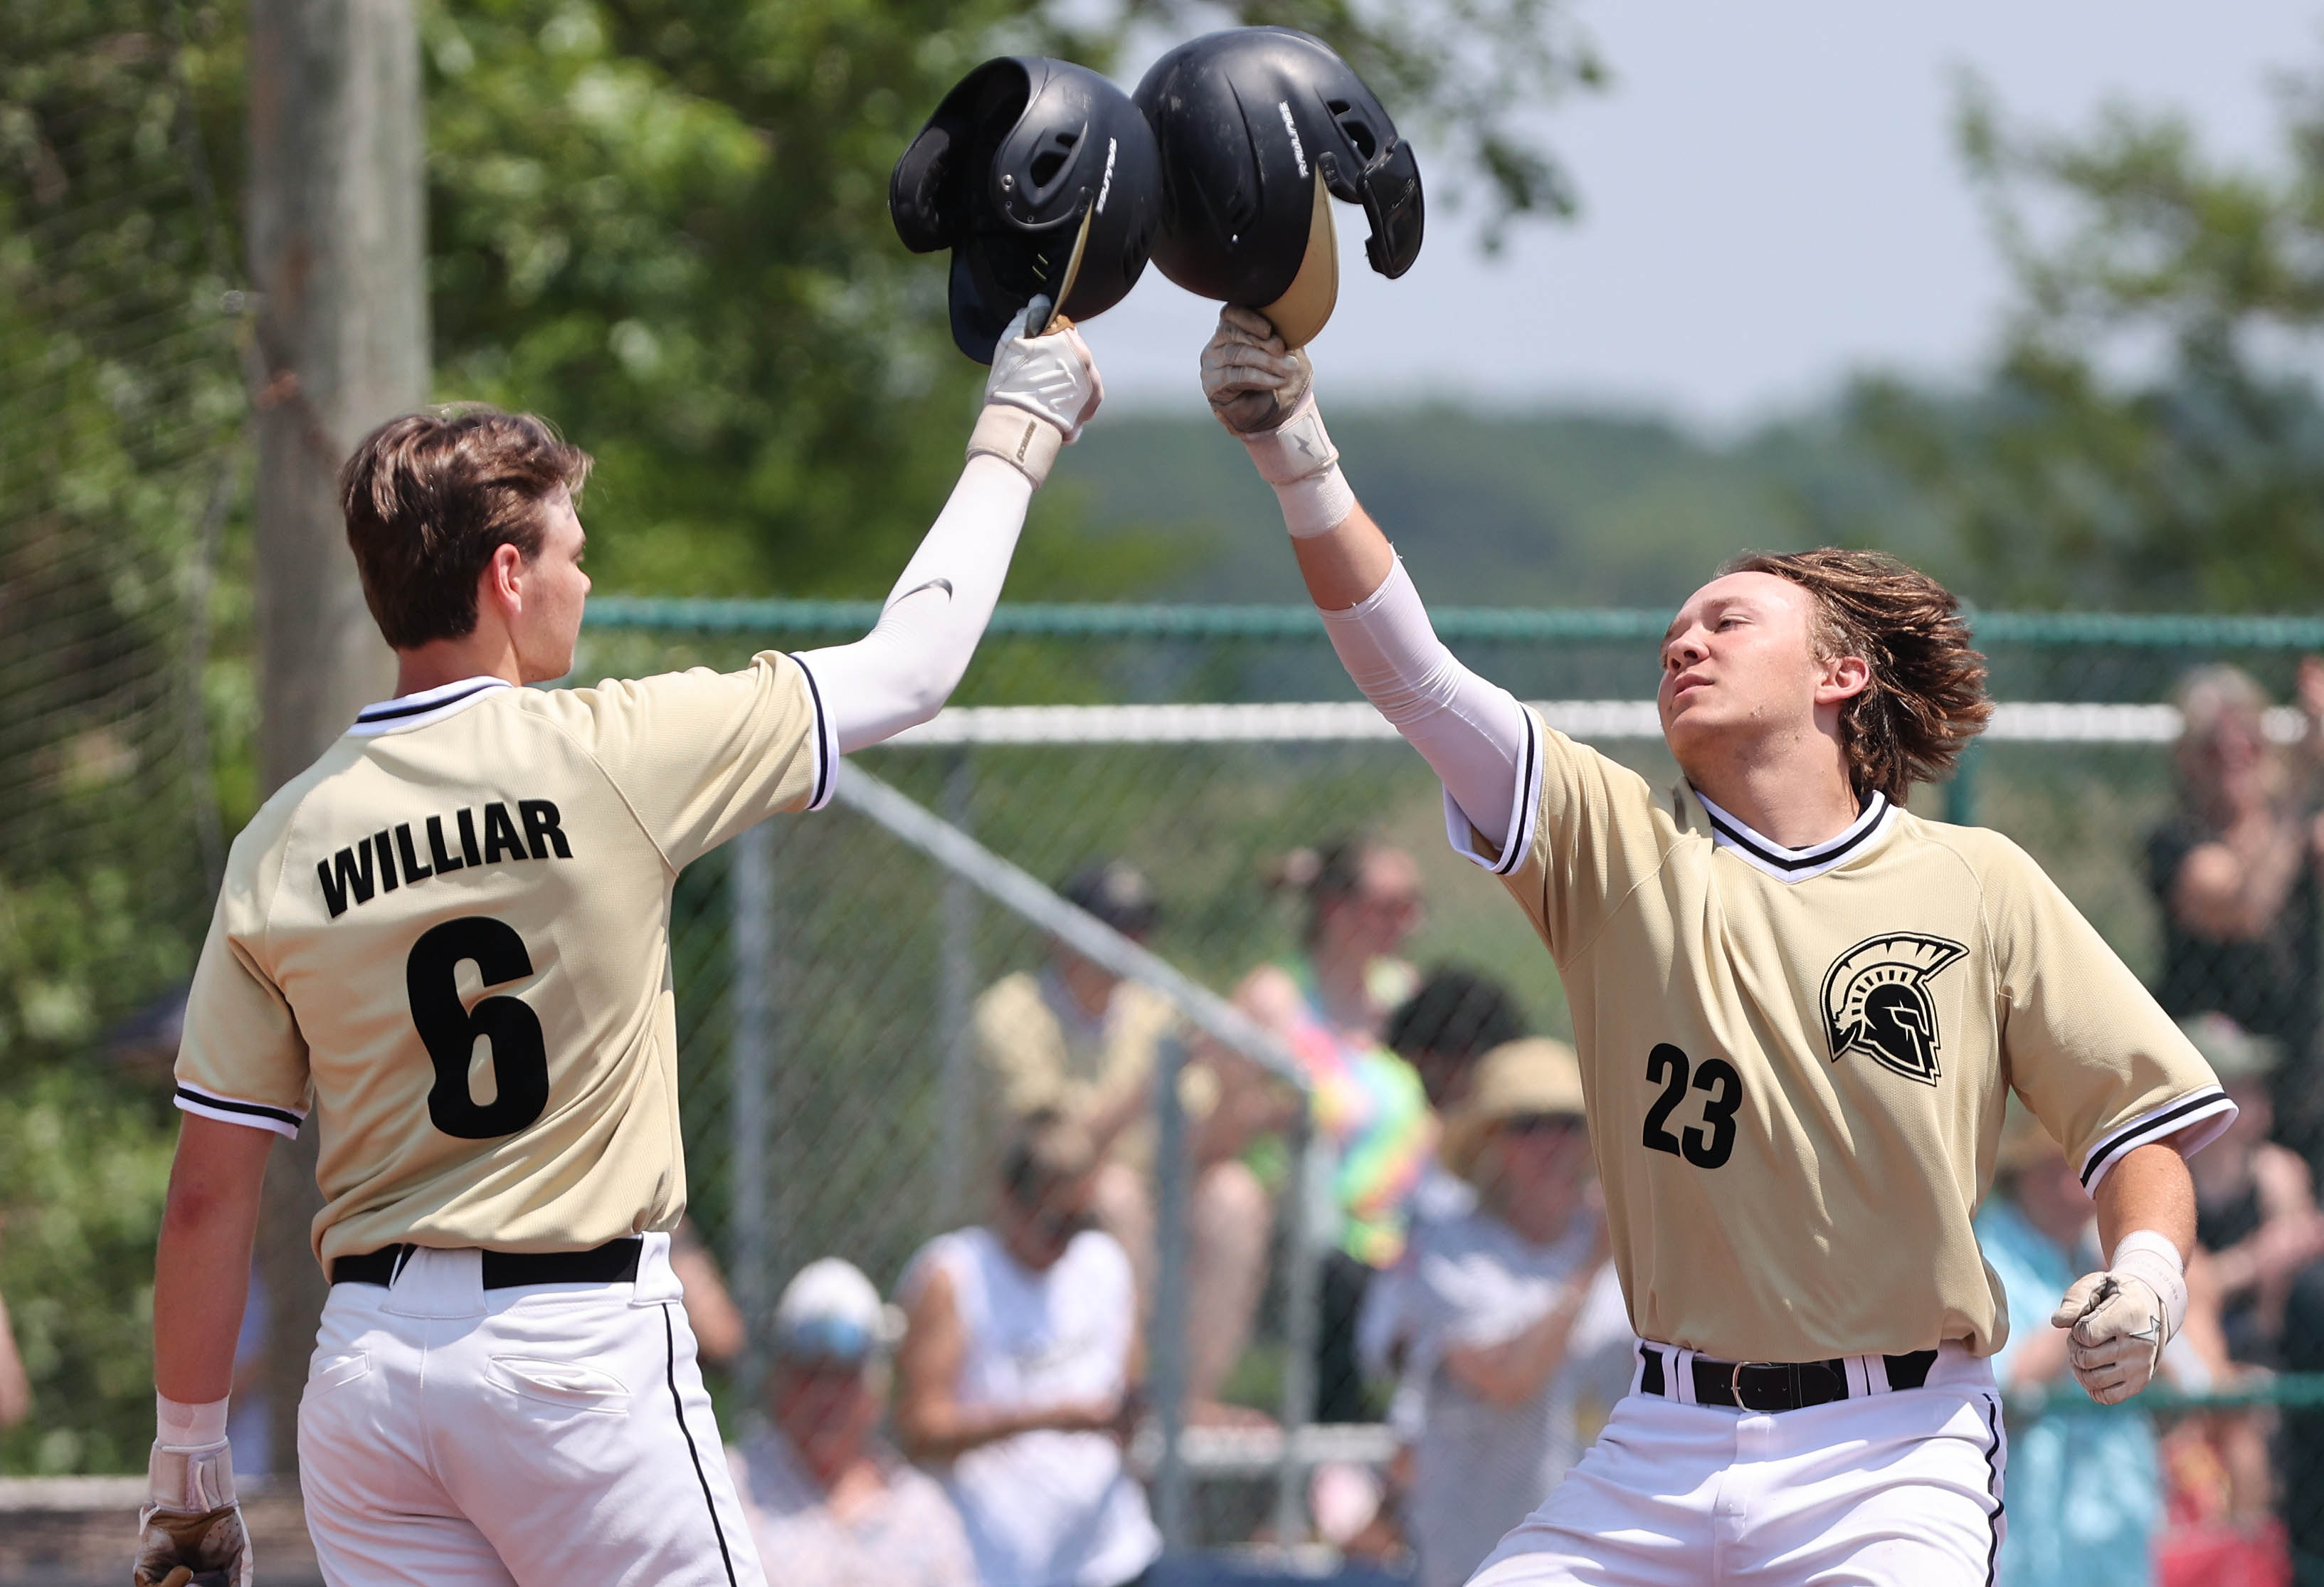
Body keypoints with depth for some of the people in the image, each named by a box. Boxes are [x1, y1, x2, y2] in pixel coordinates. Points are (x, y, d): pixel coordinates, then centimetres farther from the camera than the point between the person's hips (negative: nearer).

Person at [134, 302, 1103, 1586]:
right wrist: (1013, 437, 19)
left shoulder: (280, 842, 2)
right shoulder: (607, 756, -8)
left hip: (365, 1364, 4)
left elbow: (208, 1194, 3)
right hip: (577, 1352, -4)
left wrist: (188, 1463, 12)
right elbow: (911, 663, 4)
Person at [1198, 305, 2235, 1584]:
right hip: (1664, 1447, 3)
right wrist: (1296, 460, -19)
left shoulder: (1974, 884, 3)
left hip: (1895, 1455, -3)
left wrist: (2144, 1279, -14)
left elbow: (2139, 1117, 6)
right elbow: (1410, 674, -6)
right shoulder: (1620, 844, 6)